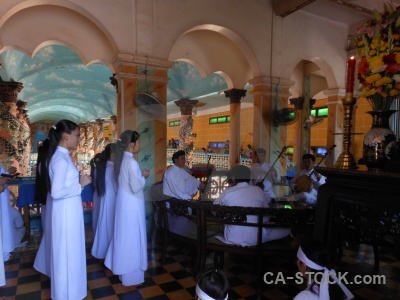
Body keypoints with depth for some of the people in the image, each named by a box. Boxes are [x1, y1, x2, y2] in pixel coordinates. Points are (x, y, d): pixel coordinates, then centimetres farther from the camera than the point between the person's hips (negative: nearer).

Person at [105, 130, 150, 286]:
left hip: (123, 203, 9)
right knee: (131, 239, 4)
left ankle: (122, 268, 35)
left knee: (123, 237, 19)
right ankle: (132, 276, 19)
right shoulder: (131, 162, -22)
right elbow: (136, 187, -23)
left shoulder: (122, 160, 6)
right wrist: (143, 176, -8)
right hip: (132, 206, -9)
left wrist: (139, 174, 10)